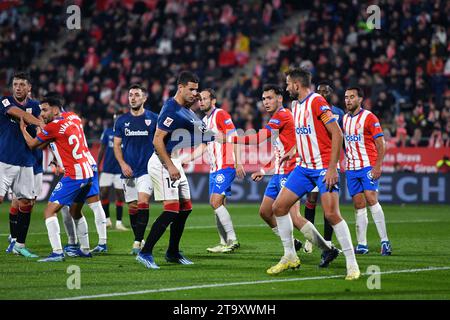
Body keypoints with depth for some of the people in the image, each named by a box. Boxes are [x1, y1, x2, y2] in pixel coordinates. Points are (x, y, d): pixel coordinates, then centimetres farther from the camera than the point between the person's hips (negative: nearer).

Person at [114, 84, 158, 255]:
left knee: (142, 202, -18)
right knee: (132, 207, 7)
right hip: (128, 170, 3)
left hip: (147, 169, -3)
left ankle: (138, 241, -18)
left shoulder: (153, 119, 1)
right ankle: (139, 241, 19)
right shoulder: (122, 120, 7)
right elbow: (117, 145, 10)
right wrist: (122, 164, -5)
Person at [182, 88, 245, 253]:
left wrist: (238, 163, -20)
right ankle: (224, 243, 9)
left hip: (225, 167, -9)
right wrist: (188, 159, 18)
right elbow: (203, 146, 26)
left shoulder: (221, 115, -9)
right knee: (216, 204, 6)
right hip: (214, 169, 9)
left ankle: (232, 240, -14)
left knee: (216, 202, -16)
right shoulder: (204, 121, 17)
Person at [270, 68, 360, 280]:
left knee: (332, 215, -17)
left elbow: (337, 134, -18)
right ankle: (290, 257, 16)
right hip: (304, 167, 9)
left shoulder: (317, 102, -14)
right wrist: (294, 150, 13)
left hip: (324, 168, -9)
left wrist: (332, 168, -21)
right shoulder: (296, 105, 13)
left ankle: (352, 264, -7)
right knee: (278, 207, 3)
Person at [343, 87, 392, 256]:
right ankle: (362, 245, 6)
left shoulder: (369, 117, -6)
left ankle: (384, 241, -17)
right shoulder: (344, 119, 13)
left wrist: (377, 166, -17)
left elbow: (381, 145, -8)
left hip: (368, 166, -6)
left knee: (371, 199, -18)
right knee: (359, 205, 5)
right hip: (351, 168, 6)